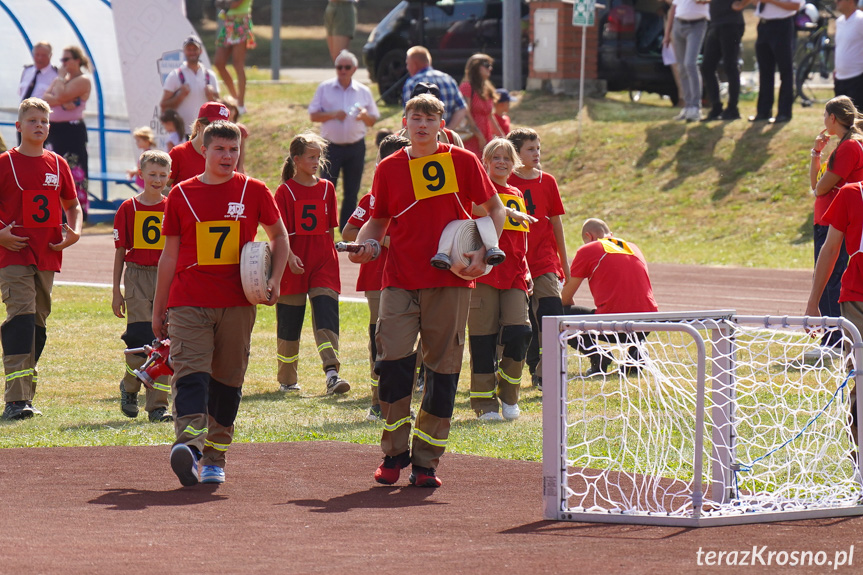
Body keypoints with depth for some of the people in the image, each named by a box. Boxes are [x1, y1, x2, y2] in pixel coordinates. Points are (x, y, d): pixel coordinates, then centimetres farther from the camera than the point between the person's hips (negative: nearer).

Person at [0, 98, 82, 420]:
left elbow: (72, 205, 23)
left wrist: (75, 232, 4)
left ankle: (26, 395, 19)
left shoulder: (57, 164, 11)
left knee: (38, 322, 10)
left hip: (48, 256, 5)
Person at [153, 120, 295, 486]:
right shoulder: (181, 195, 6)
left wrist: (275, 279, 0)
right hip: (188, 304, -1)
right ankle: (189, 445, -33)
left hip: (237, 304, 1)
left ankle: (215, 458, 14)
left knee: (228, 379, 5)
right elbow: (169, 255, 12)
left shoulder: (254, 192, 5)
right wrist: (158, 309, 13)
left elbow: (279, 237, 17)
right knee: (190, 372, -17)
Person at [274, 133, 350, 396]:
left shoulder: (327, 189, 9)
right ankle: (287, 380, 19)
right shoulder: (285, 191, -3)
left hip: (323, 265, 2)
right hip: (293, 266, -2)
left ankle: (332, 374, -23)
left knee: (327, 318, -12)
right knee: (289, 324, 7)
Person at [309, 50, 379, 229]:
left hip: (355, 147, 2)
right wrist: (333, 115, -17)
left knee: (351, 193, 5)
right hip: (331, 146, -2)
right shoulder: (325, 89, 3)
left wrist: (365, 116, -13)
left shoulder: (363, 92, 7)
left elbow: (372, 122, 11)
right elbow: (313, 115, 0)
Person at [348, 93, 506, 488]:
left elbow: (495, 209, 9)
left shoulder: (462, 162, 3)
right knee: (393, 360, -13)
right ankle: (395, 452, 1)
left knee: (443, 370, 1)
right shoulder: (389, 169, 7)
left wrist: (482, 252, -5)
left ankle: (426, 461, 9)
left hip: (450, 282, -1)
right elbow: (379, 220, 17)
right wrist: (364, 244, -4)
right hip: (400, 281, 1)